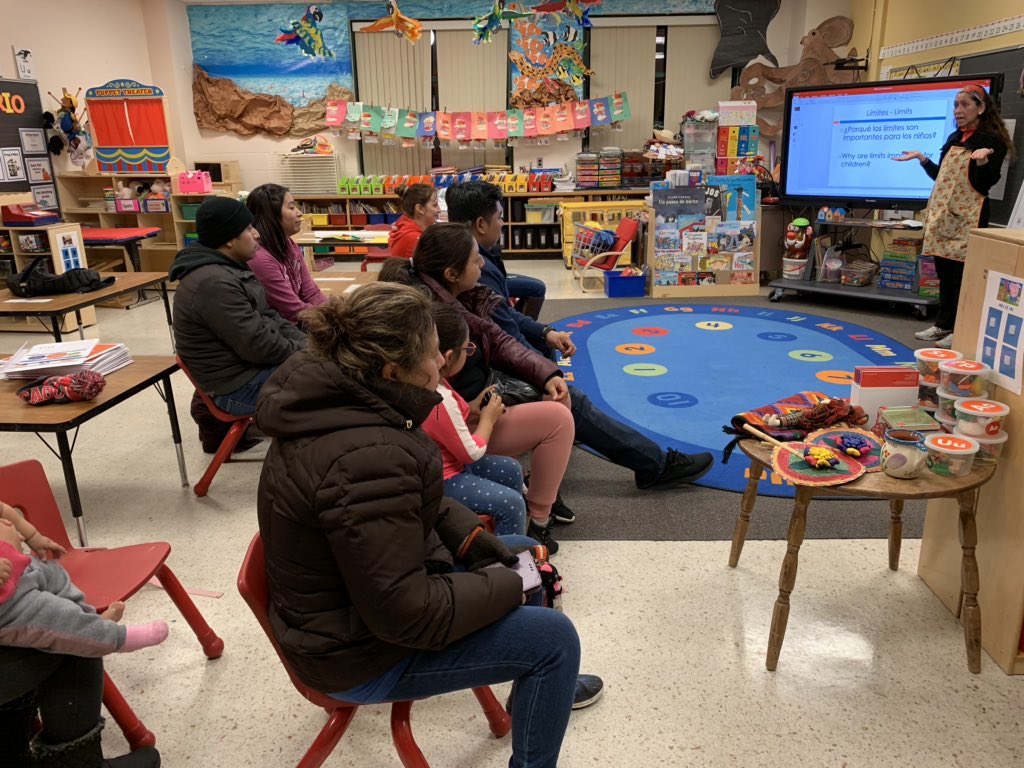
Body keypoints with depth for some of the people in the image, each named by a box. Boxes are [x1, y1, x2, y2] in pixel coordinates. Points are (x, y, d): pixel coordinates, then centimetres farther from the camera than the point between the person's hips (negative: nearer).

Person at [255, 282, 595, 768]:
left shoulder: (337, 400, -5)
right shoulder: (368, 458, -36)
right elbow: (404, 613, -30)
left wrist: (468, 535, -1)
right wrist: (505, 587, -16)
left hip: (355, 594, 10)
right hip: (358, 651, -9)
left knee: (521, 553, 19)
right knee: (554, 639, -9)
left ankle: (545, 685, 41)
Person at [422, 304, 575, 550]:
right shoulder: (440, 399, -31)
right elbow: (472, 453, -20)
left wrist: (470, 411, 0)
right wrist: (488, 418, -6)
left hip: (447, 461, 10)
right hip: (440, 480, -10)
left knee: (510, 471, 14)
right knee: (511, 504, -16)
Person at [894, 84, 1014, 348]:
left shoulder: (992, 140, -5)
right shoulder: (954, 138, 16)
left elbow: (986, 183, -12)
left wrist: (982, 160, -29)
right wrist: (922, 158, 16)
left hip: (968, 217, -7)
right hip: (942, 214, 7)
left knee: (962, 274, -4)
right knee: (944, 272, 10)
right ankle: (943, 325, 19)